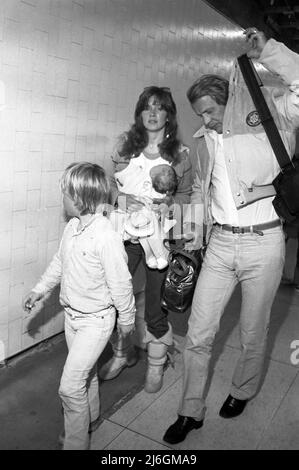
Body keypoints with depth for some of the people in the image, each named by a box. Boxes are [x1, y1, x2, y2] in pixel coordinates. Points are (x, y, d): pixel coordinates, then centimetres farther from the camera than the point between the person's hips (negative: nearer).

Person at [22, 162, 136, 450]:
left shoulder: (106, 238, -28)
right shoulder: (72, 227, -4)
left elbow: (120, 283, -18)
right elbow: (59, 262, 13)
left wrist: (126, 319, -8)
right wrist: (39, 290, 13)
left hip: (96, 320, -7)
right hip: (72, 314, 8)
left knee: (70, 386, -3)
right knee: (85, 372, 25)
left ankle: (75, 443, 18)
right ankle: (91, 418, 48)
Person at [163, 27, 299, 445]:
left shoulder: (265, 119, -2)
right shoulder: (205, 141, 11)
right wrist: (194, 237, 16)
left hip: (263, 242, -4)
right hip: (220, 243, 4)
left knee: (253, 331, 13)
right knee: (198, 333, 4)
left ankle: (243, 391, 40)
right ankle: (191, 411, 23)